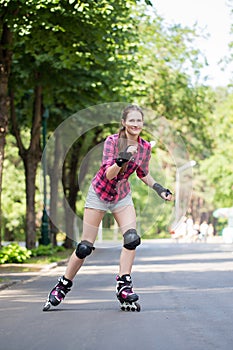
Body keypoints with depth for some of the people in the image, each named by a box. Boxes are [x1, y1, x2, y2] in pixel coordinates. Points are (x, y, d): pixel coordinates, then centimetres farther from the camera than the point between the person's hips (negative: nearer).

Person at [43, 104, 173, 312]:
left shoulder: (145, 147, -6)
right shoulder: (112, 141, -20)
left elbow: (143, 174, 11)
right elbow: (109, 174, -28)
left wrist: (159, 189, -1)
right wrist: (122, 159, -44)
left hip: (122, 196, 4)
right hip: (100, 193, -3)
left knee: (132, 238, -20)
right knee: (85, 247, -2)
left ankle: (124, 286, -11)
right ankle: (62, 287, 14)